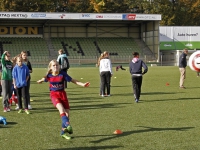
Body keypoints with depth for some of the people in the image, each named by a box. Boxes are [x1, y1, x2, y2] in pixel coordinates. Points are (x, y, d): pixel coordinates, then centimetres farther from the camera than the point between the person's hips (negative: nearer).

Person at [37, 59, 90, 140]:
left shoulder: (62, 74, -9)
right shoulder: (49, 75, -6)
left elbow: (73, 80, -6)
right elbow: (44, 79, 18)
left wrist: (82, 84, -14)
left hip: (62, 94, 2)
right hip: (54, 94, -2)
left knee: (67, 113, 0)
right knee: (61, 108, -30)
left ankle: (63, 132, 17)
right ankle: (68, 125, -43)